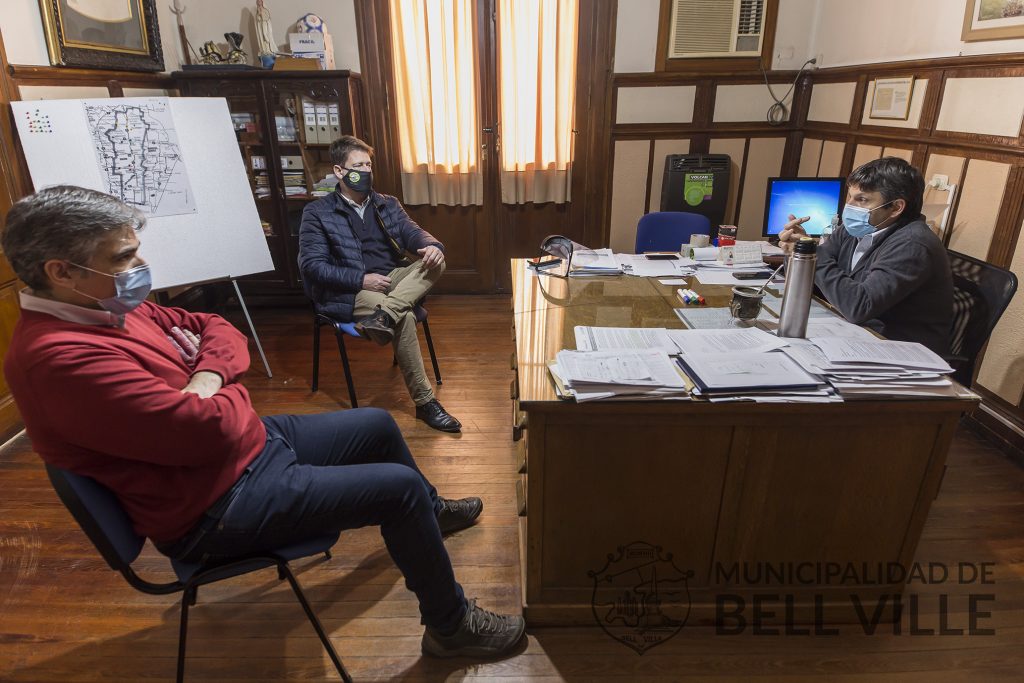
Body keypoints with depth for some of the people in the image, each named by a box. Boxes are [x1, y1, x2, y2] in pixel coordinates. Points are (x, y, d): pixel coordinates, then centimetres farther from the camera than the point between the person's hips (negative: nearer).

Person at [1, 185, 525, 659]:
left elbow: (216, 328, 9)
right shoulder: (61, 357, -30)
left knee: (377, 426, 18)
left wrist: (208, 378, -14)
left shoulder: (108, 307, 2)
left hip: (254, 441, 10)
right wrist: (231, 392, -10)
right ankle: (451, 626, 9)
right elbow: (211, 430, -34)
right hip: (216, 508, -10)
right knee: (398, 486, -14)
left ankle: (429, 511, 47)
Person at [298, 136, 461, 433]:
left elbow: (412, 232, 2)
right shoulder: (317, 213, 0)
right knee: (404, 317, -33)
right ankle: (425, 402, -25)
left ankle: (383, 315, -41)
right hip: (349, 292, -5)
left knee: (435, 260, -20)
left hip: (394, 280, 6)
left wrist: (431, 245, -23)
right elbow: (312, 265, -9)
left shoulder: (387, 204, 16)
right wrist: (362, 279, -20)